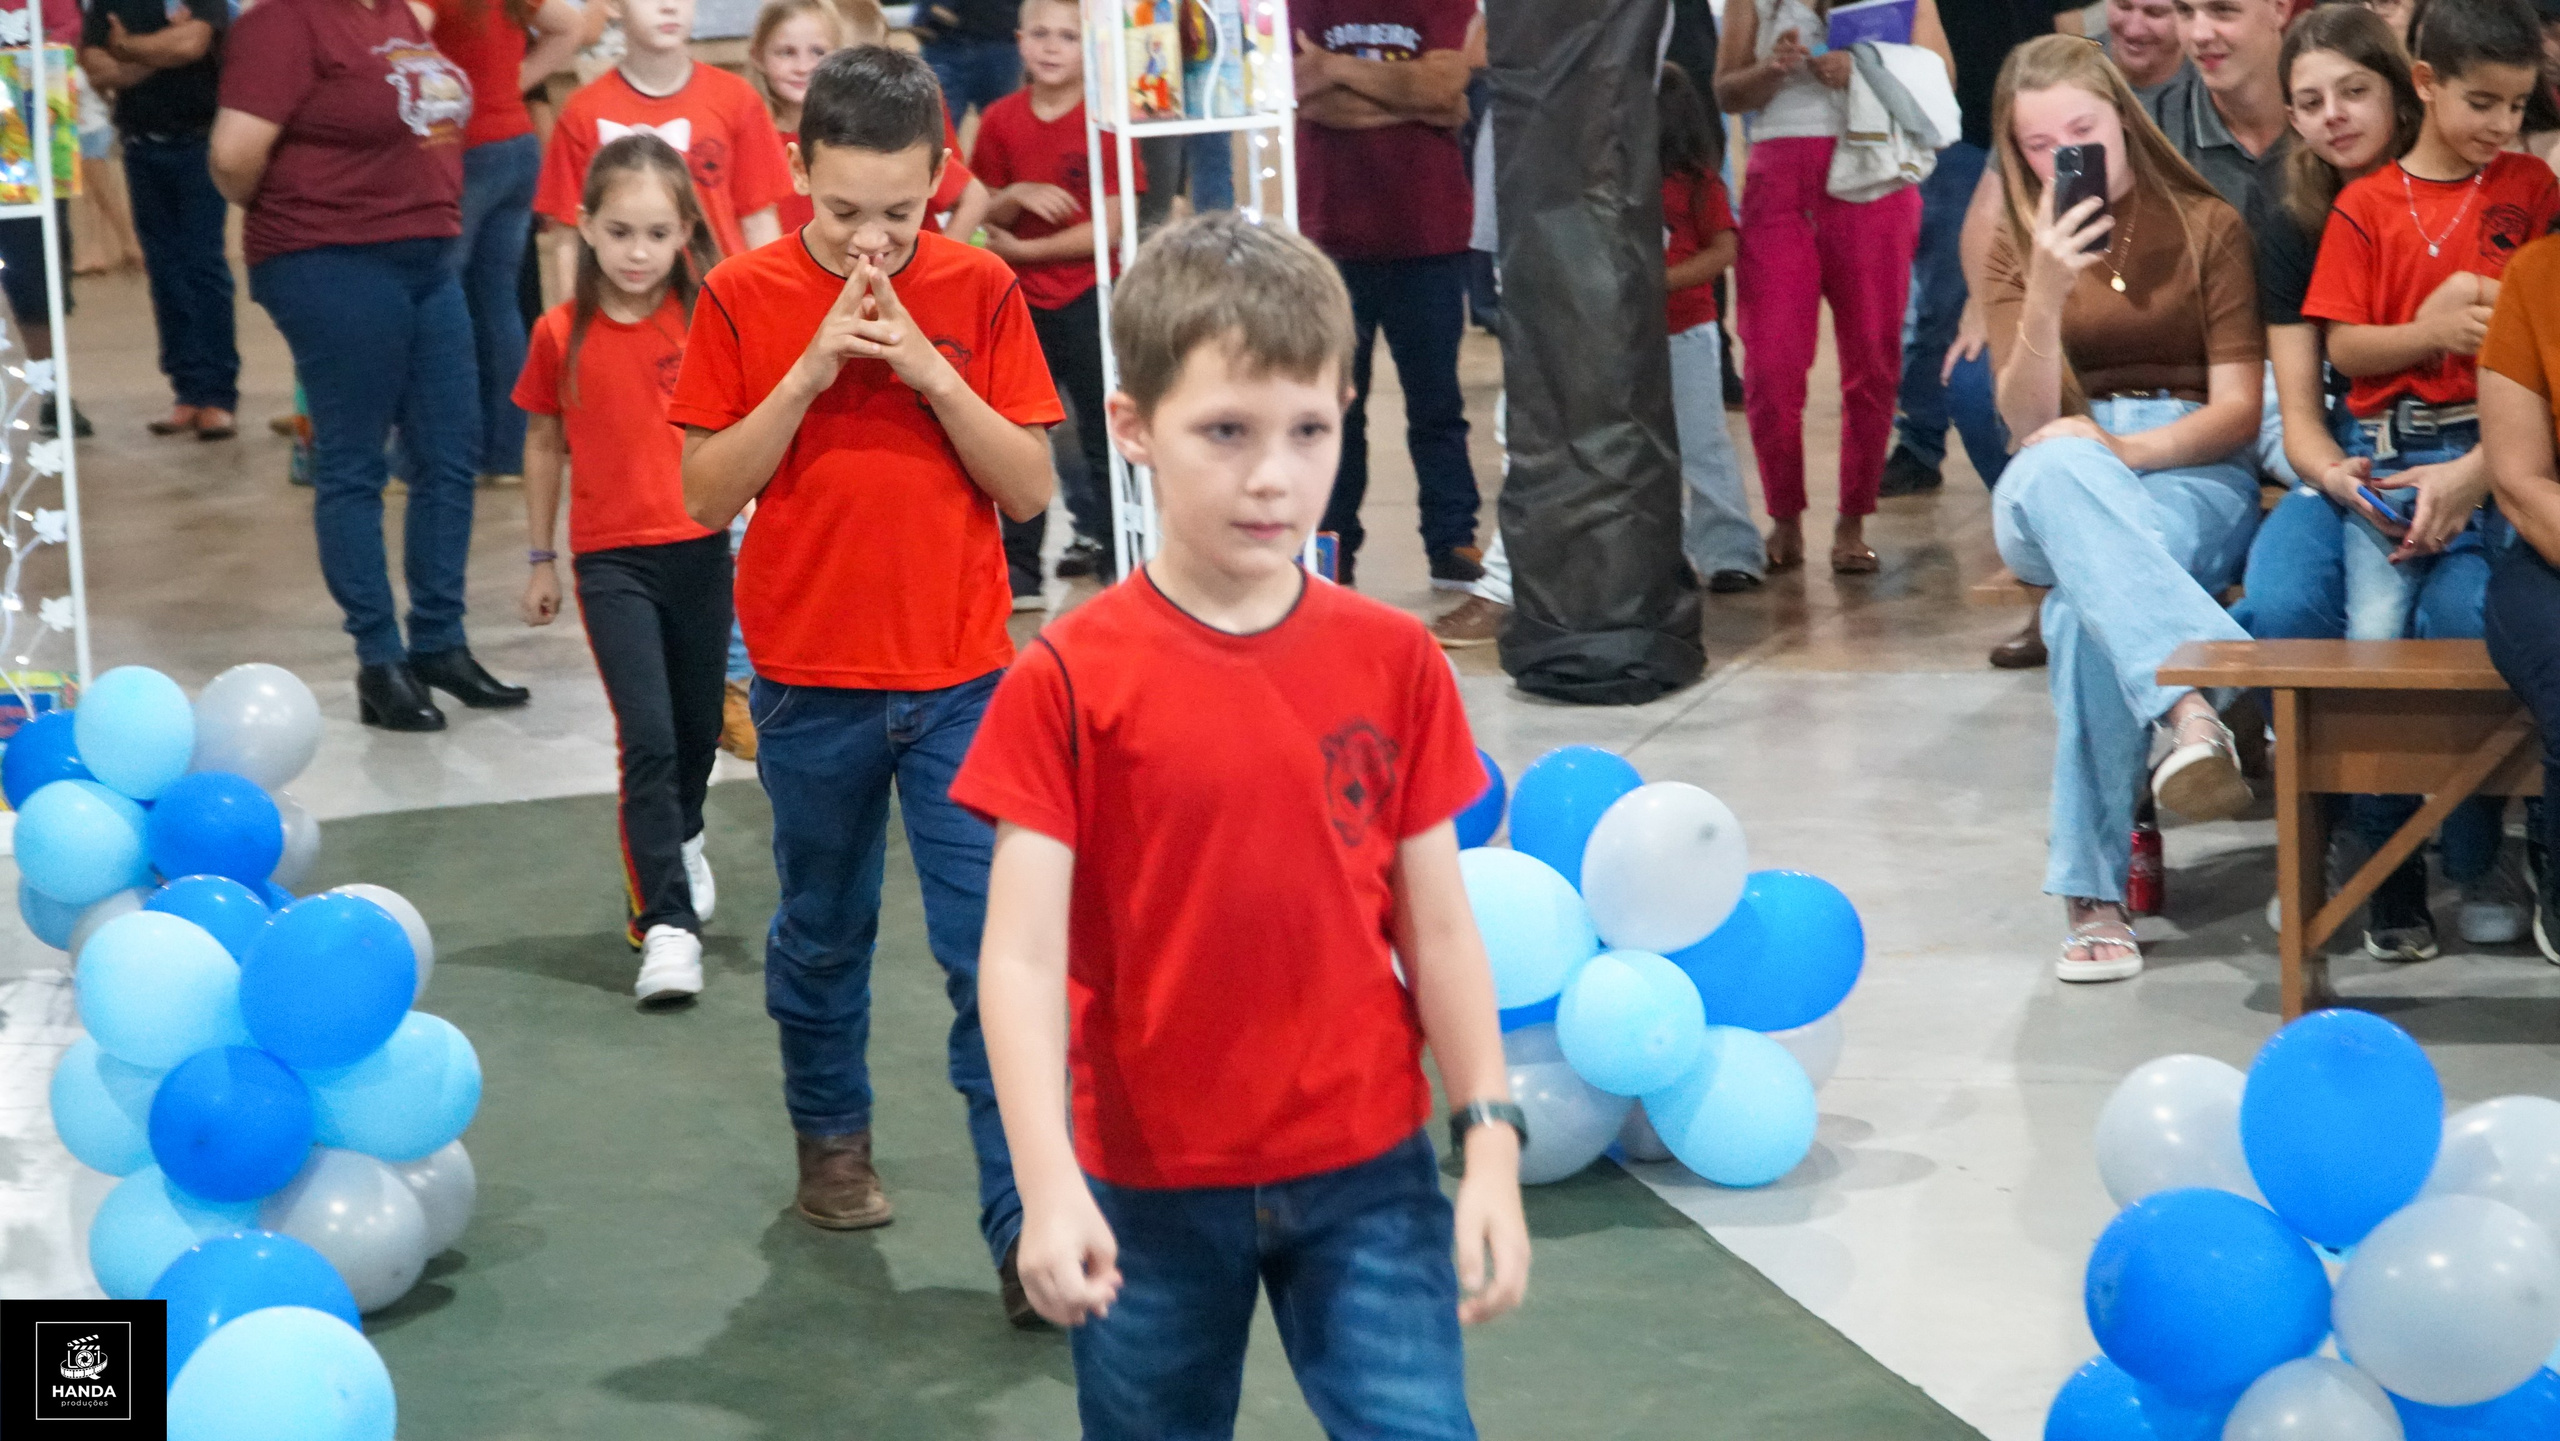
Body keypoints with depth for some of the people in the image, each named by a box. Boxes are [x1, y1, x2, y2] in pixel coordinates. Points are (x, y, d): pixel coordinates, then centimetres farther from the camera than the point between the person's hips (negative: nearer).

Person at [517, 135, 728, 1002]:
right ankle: (667, 923, -6)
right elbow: (544, 444, 9)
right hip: (611, 560, -1)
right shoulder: (563, 335, -3)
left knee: (699, 729, 16)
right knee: (646, 738, -10)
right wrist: (541, 560, 12)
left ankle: (681, 841, 47)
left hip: (700, 549, 1)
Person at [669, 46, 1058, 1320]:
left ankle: (1029, 1230, -3)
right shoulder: (743, 298, -4)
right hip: (811, 684, 1)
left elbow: (1029, 488, -5)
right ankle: (831, 1139, 41)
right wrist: (811, 370, -18)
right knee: (822, 936, 17)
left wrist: (928, 369, -17)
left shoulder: (978, 294, -3)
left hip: (961, 678, -1)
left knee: (995, 955, -5)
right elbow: (706, 494, -7)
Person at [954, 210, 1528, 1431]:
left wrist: (1490, 1143, -2)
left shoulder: (1393, 664, -4)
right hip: (1151, 1189, -1)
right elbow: (1024, 955, -14)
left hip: (1366, 1171, 1)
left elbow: (1438, 926, 2)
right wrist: (1049, 1188, -23)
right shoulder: (1070, 682, -11)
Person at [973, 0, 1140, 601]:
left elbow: (1109, 228, -13)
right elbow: (987, 215, 6)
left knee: (1104, 432, 6)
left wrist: (1023, 249, -12)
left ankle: (1117, 555, 16)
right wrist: (1018, 195, -16)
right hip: (1021, 302, 3)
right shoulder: (1001, 120, 1)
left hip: (1088, 298, -3)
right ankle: (1019, 566, 14)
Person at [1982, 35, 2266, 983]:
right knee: (2055, 470, -42)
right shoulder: (2018, 250, 14)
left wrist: (2119, 450, -15)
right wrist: (2049, 293, -15)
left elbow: (2238, 408, 2)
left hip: (2194, 484, -1)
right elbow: (2028, 425, 0)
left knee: (2088, 600, -39)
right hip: (2049, 502, 1)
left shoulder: (2207, 227, 9)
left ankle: (2093, 888, -43)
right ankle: (2192, 704, -60)